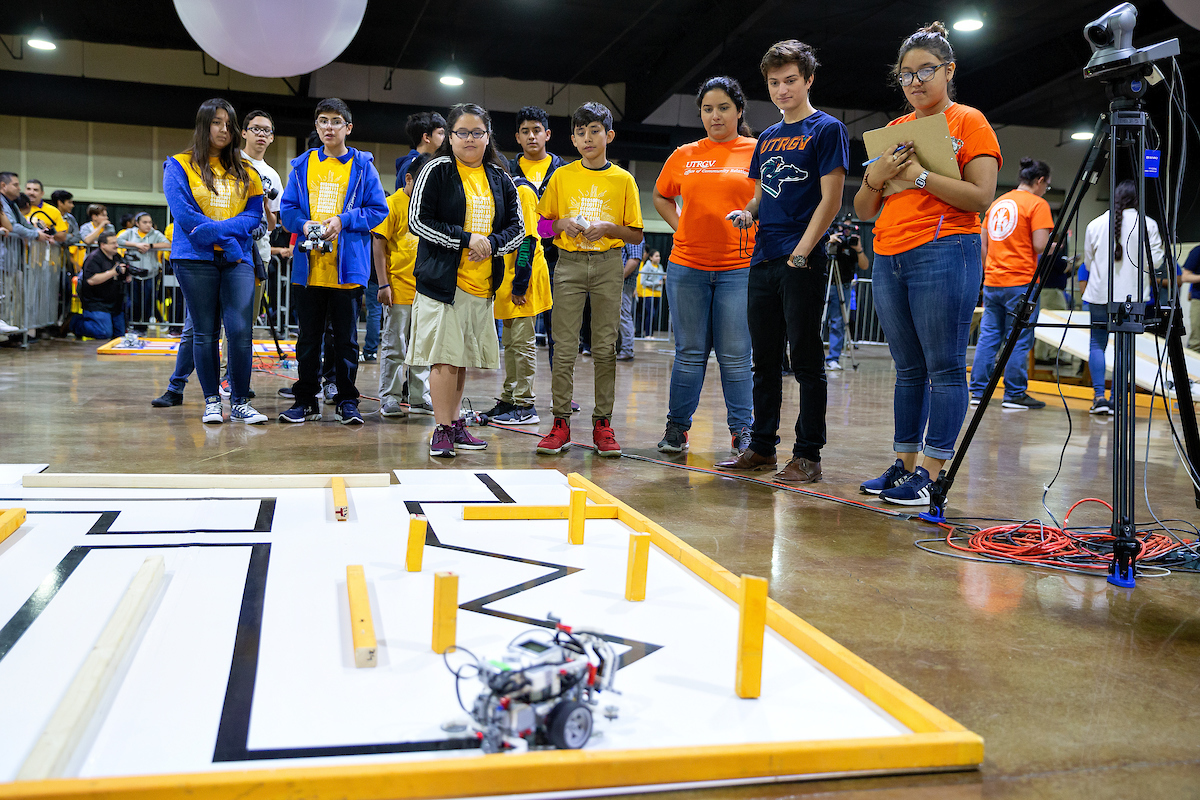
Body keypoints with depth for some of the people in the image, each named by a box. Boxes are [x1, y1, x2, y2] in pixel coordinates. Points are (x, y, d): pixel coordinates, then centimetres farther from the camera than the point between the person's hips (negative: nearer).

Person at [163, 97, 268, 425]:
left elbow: (253, 215, 5)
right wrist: (227, 241, -11)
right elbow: (184, 215, -7)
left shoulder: (244, 172, 15)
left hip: (237, 261, 2)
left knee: (240, 330, -8)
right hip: (195, 260, -2)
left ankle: (240, 403, 1)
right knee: (206, 333, 2)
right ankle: (211, 401, 12)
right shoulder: (180, 166, 4)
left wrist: (214, 228, -11)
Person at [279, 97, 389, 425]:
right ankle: (305, 400, 17)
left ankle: (346, 401, 13)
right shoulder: (303, 165, 11)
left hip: (347, 266, -2)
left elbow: (378, 210, 1)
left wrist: (343, 220, -13)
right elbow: (287, 208, 11)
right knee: (308, 336, 8)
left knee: (346, 337, 4)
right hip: (308, 266, 2)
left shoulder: (362, 166, 4)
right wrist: (304, 225, -10)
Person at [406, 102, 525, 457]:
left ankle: (455, 423, 22)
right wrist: (466, 238, -14)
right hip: (442, 279, -5)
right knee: (445, 356, -8)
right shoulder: (437, 171, -1)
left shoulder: (500, 178, 12)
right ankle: (442, 430, 1)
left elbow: (517, 228, 12)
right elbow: (418, 220, -8)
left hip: (482, 283, 5)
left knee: (462, 355, 11)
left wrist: (491, 244, -9)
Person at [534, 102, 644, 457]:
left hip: (608, 264, -1)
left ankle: (603, 423, 6)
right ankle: (561, 422, 3)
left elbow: (635, 235, 4)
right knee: (564, 346, -2)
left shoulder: (623, 180, 4)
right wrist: (563, 224, -8)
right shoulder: (561, 176, 7)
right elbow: (543, 223, 12)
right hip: (569, 263, 1)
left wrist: (607, 227, -13)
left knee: (605, 347, 1)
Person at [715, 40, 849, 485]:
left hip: (803, 264, -7)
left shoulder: (827, 129, -1)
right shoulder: (767, 138, 19)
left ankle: (807, 455, 1)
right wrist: (747, 214, 2)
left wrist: (801, 253, -15)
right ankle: (761, 447, 18)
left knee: (806, 361, -4)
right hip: (763, 262, 7)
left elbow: (830, 200, -8)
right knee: (764, 360, 10)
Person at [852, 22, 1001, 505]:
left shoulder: (968, 121, 3)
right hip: (889, 258, 6)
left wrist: (920, 176, -14)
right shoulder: (894, 130, 20)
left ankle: (933, 474, -4)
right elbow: (864, 211, 17)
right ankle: (904, 465, 14)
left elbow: (981, 197, -10)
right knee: (908, 369, 9)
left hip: (943, 252, -6)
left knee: (944, 368, -6)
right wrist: (874, 178, -2)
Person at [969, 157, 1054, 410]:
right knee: (1019, 340, 0)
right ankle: (1015, 394, 3)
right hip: (1022, 282, -6)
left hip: (992, 282, 6)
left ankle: (978, 391, 9)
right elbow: (1040, 246, -13)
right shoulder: (1037, 204, -5)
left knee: (988, 337, 8)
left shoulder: (997, 203, 16)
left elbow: (982, 244, 17)